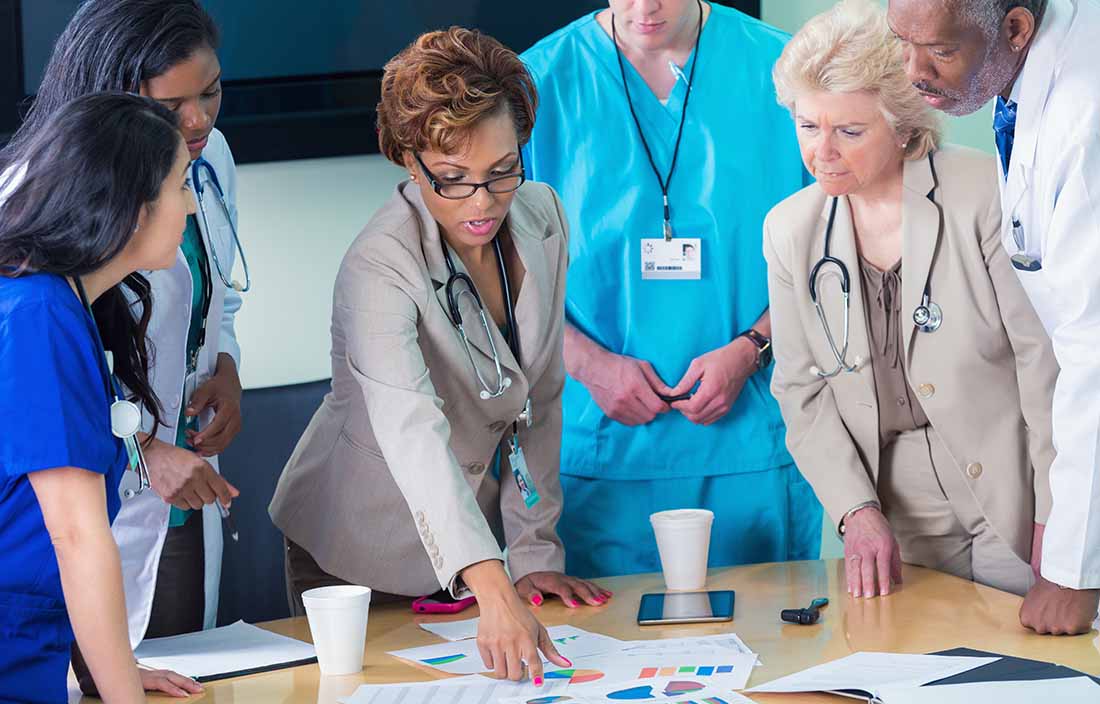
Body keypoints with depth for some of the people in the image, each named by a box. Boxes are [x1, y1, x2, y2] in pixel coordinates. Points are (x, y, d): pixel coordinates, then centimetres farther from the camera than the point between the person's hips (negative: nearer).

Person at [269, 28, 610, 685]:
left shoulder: (541, 217, -9)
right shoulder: (379, 269, -30)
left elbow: (539, 397, 1)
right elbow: (413, 436, -44)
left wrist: (535, 551, -2)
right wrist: (494, 591, -56)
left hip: (472, 530, 5)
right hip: (360, 558, -5)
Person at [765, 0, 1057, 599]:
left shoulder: (985, 192, -11)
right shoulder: (789, 230, 3)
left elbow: (1046, 360, -10)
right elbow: (802, 392, 5)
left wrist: (1055, 521, -11)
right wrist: (857, 510, -8)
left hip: (1012, 506, -3)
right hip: (895, 522, 3)